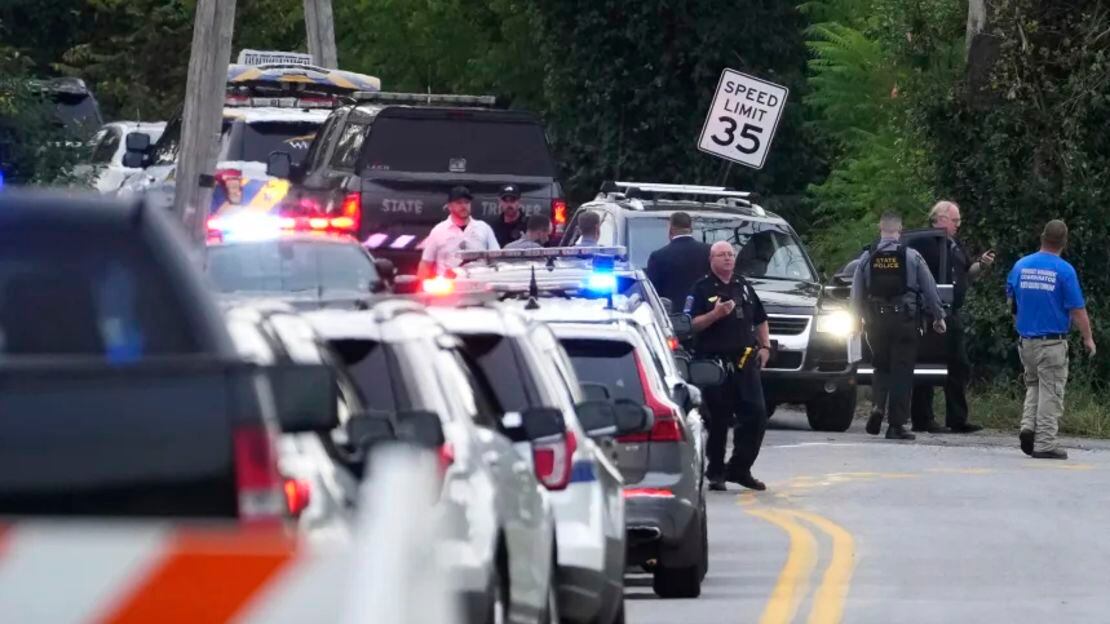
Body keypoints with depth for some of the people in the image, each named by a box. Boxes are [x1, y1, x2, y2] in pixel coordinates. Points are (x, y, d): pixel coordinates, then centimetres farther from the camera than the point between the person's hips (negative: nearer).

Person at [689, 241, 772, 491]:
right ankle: (716, 473, 8)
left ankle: (739, 468, 8)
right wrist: (715, 314, -21)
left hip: (745, 360, 5)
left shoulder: (744, 287, 17)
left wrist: (764, 347, 13)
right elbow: (690, 325, -9)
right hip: (715, 362, -5)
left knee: (756, 415, -3)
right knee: (718, 421, -2)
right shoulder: (701, 289, -1)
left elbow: (760, 320, 26)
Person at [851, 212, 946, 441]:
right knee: (901, 372, 2)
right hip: (904, 320, -2)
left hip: (875, 321, 2)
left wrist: (857, 318, 17)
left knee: (881, 367, 18)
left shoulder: (867, 258, 1)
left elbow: (856, 293, 5)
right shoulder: (912, 257, -4)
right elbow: (930, 290, 2)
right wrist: (938, 316, 14)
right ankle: (896, 424, 0)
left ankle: (877, 405, -7)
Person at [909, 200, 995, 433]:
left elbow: (968, 275, 26)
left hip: (953, 315, 9)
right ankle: (922, 420, 1)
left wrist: (981, 265, 7)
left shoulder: (955, 246, 18)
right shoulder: (923, 244, -9)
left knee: (960, 368, 10)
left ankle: (957, 420, 15)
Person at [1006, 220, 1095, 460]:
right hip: (1053, 340, -4)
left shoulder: (1020, 266, 3)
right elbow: (1077, 310, -9)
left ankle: (1028, 426, 1)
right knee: (1051, 392, 2)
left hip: (1026, 339, 4)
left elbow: (1011, 302, 14)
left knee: (1033, 385, 21)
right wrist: (1088, 338, 3)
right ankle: (1044, 443, 0)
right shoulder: (1064, 270, -11)